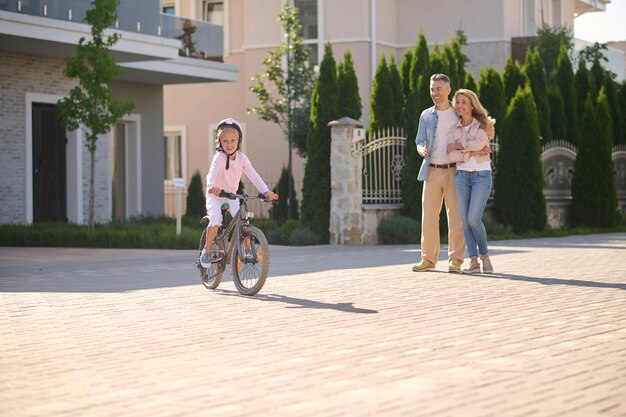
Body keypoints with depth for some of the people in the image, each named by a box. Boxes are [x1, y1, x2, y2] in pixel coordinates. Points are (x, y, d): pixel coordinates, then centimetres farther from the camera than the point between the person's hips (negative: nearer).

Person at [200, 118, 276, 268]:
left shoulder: (242, 158, -8)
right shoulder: (219, 157, -21)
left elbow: (253, 175, -15)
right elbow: (213, 172, -40)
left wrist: (265, 191, -31)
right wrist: (212, 186, -62)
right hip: (215, 194, -4)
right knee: (216, 219, -28)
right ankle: (206, 251, -12)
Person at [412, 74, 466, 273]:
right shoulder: (426, 115, 11)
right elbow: (419, 142, 15)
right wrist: (422, 150, -8)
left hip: (454, 171, -2)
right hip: (432, 171, 2)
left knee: (455, 216, -5)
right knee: (428, 215, 1)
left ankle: (455, 260, 1)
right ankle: (428, 258, 10)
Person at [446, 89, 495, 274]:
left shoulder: (483, 125, 3)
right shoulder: (454, 130, 11)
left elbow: (479, 143, -17)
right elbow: (452, 156, -4)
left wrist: (457, 145, -7)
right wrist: (473, 152, -14)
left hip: (482, 176, -4)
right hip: (462, 176, 4)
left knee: (474, 219, -14)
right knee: (465, 220, -4)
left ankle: (484, 255, 7)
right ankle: (473, 261, -1)